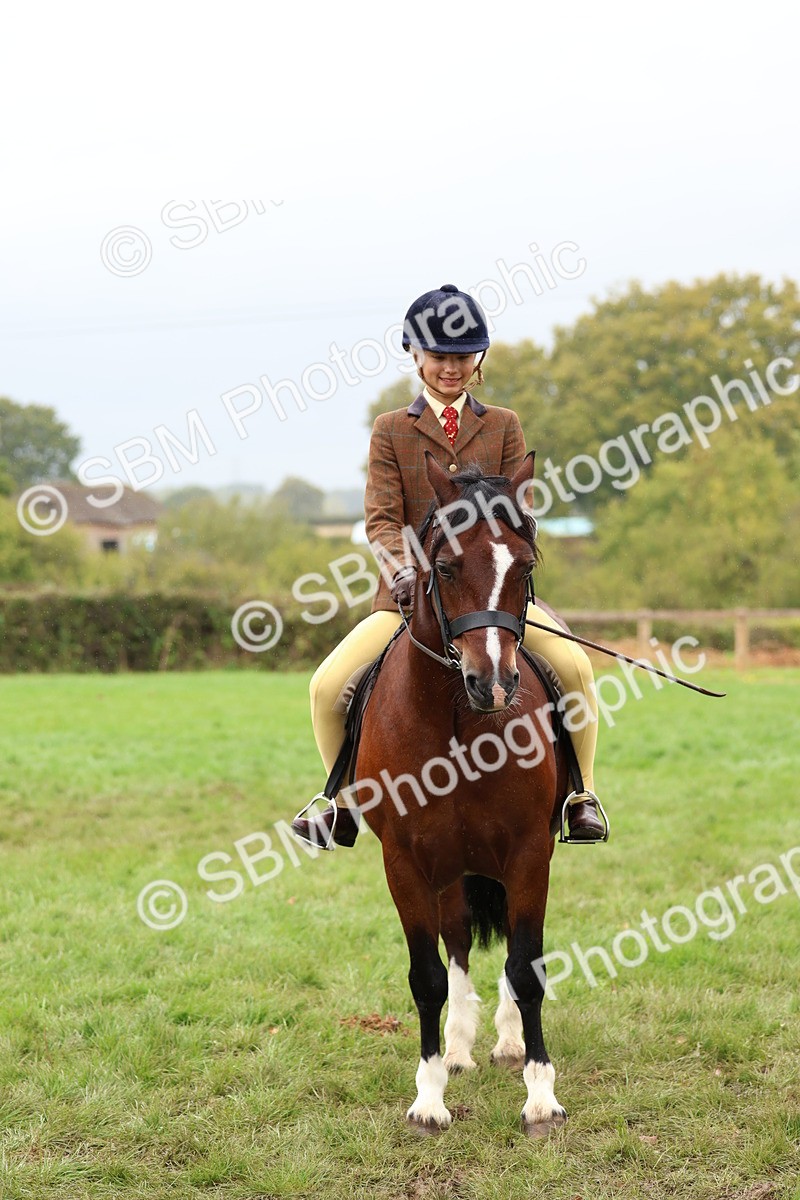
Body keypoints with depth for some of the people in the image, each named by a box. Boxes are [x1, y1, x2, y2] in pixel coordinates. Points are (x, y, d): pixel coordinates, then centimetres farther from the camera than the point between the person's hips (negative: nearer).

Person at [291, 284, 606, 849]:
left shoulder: (504, 426, 10)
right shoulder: (391, 430, 7)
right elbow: (382, 518, -3)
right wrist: (402, 567, -24)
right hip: (411, 593, 0)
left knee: (574, 664, -23)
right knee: (328, 684, -16)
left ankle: (580, 795, -4)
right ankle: (343, 802, 8)